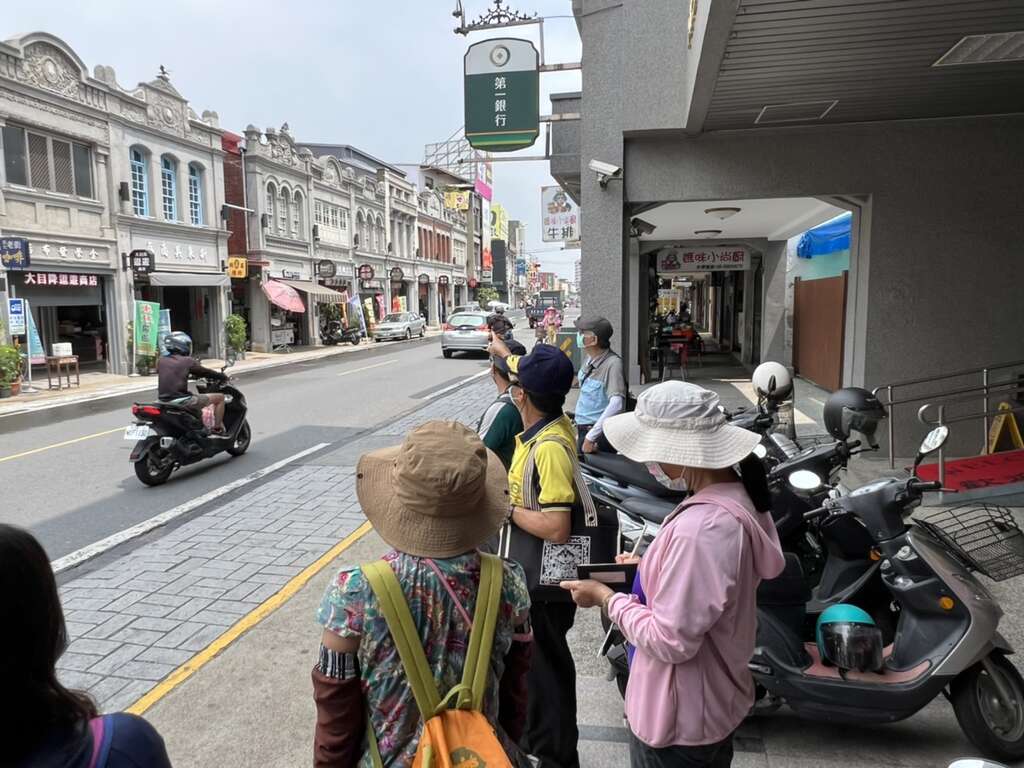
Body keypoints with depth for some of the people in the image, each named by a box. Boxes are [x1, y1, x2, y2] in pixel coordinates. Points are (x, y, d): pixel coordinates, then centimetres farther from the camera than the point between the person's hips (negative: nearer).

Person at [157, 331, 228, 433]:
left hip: (164, 402, 7)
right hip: (181, 401, -7)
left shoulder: (160, 361, 9)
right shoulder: (188, 361, -5)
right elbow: (205, 372, 5)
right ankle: (217, 428, 7)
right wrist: (223, 377, 20)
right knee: (220, 397, 5)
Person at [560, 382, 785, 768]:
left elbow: (671, 641, -28)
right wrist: (648, 570, 4)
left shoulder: (700, 527, -34)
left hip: (679, 723, -8)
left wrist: (607, 597, -17)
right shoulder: (738, 497, -3)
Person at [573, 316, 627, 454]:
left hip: (600, 434, -8)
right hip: (584, 432, 8)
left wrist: (591, 437, -32)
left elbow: (616, 404, -32)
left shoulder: (612, 363, -21)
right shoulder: (590, 360, 6)